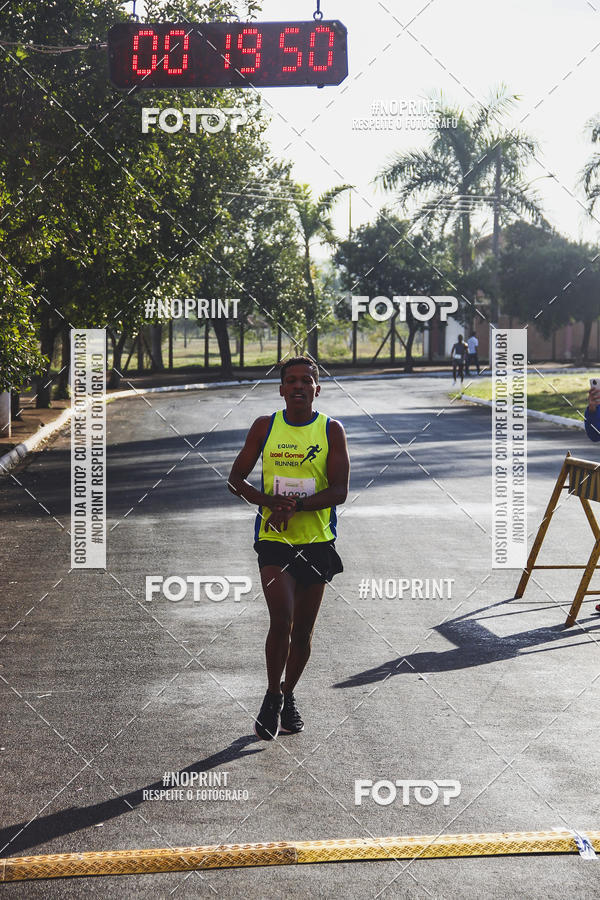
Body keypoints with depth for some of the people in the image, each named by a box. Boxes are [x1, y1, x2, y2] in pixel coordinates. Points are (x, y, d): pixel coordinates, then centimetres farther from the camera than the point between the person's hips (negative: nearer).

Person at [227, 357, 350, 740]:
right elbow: (236, 480, 6)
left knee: (303, 630, 9)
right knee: (282, 620, -17)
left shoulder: (332, 430, 0)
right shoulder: (265, 427, 3)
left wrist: (297, 504, -22)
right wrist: (271, 501, -12)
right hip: (274, 539, -1)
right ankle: (272, 697, 3)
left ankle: (288, 695, 32)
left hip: (317, 541, 1)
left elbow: (340, 491, -6)